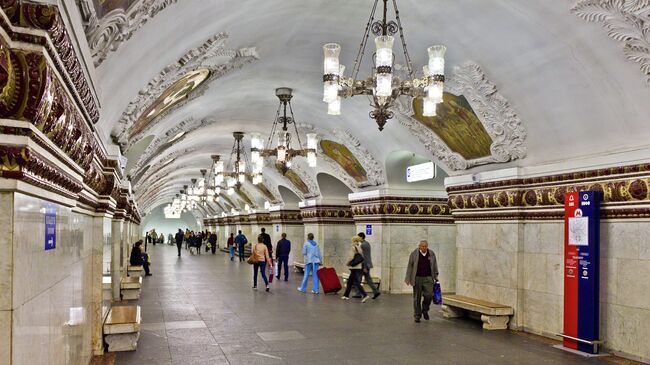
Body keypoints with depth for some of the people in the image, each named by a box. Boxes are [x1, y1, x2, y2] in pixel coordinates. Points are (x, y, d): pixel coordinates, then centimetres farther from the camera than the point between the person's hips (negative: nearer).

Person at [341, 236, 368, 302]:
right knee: (350, 281, 17)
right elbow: (362, 258, 11)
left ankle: (364, 295, -18)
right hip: (359, 267, 8)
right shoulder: (359, 248, 10)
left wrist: (348, 263, -5)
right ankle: (346, 295, 24)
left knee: (356, 283, -8)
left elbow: (351, 257, -20)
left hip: (354, 267, -8)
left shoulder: (353, 247, -12)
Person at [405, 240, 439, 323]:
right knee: (417, 298, 2)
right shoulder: (414, 254, -5)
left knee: (429, 295, -10)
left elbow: (434, 266, 11)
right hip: (417, 279, -2)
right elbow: (410, 267, -3)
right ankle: (417, 316, 11)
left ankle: (425, 310, 15)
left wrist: (436, 277, 10)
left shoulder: (431, 254, 3)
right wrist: (408, 279, -6)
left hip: (428, 279, 2)